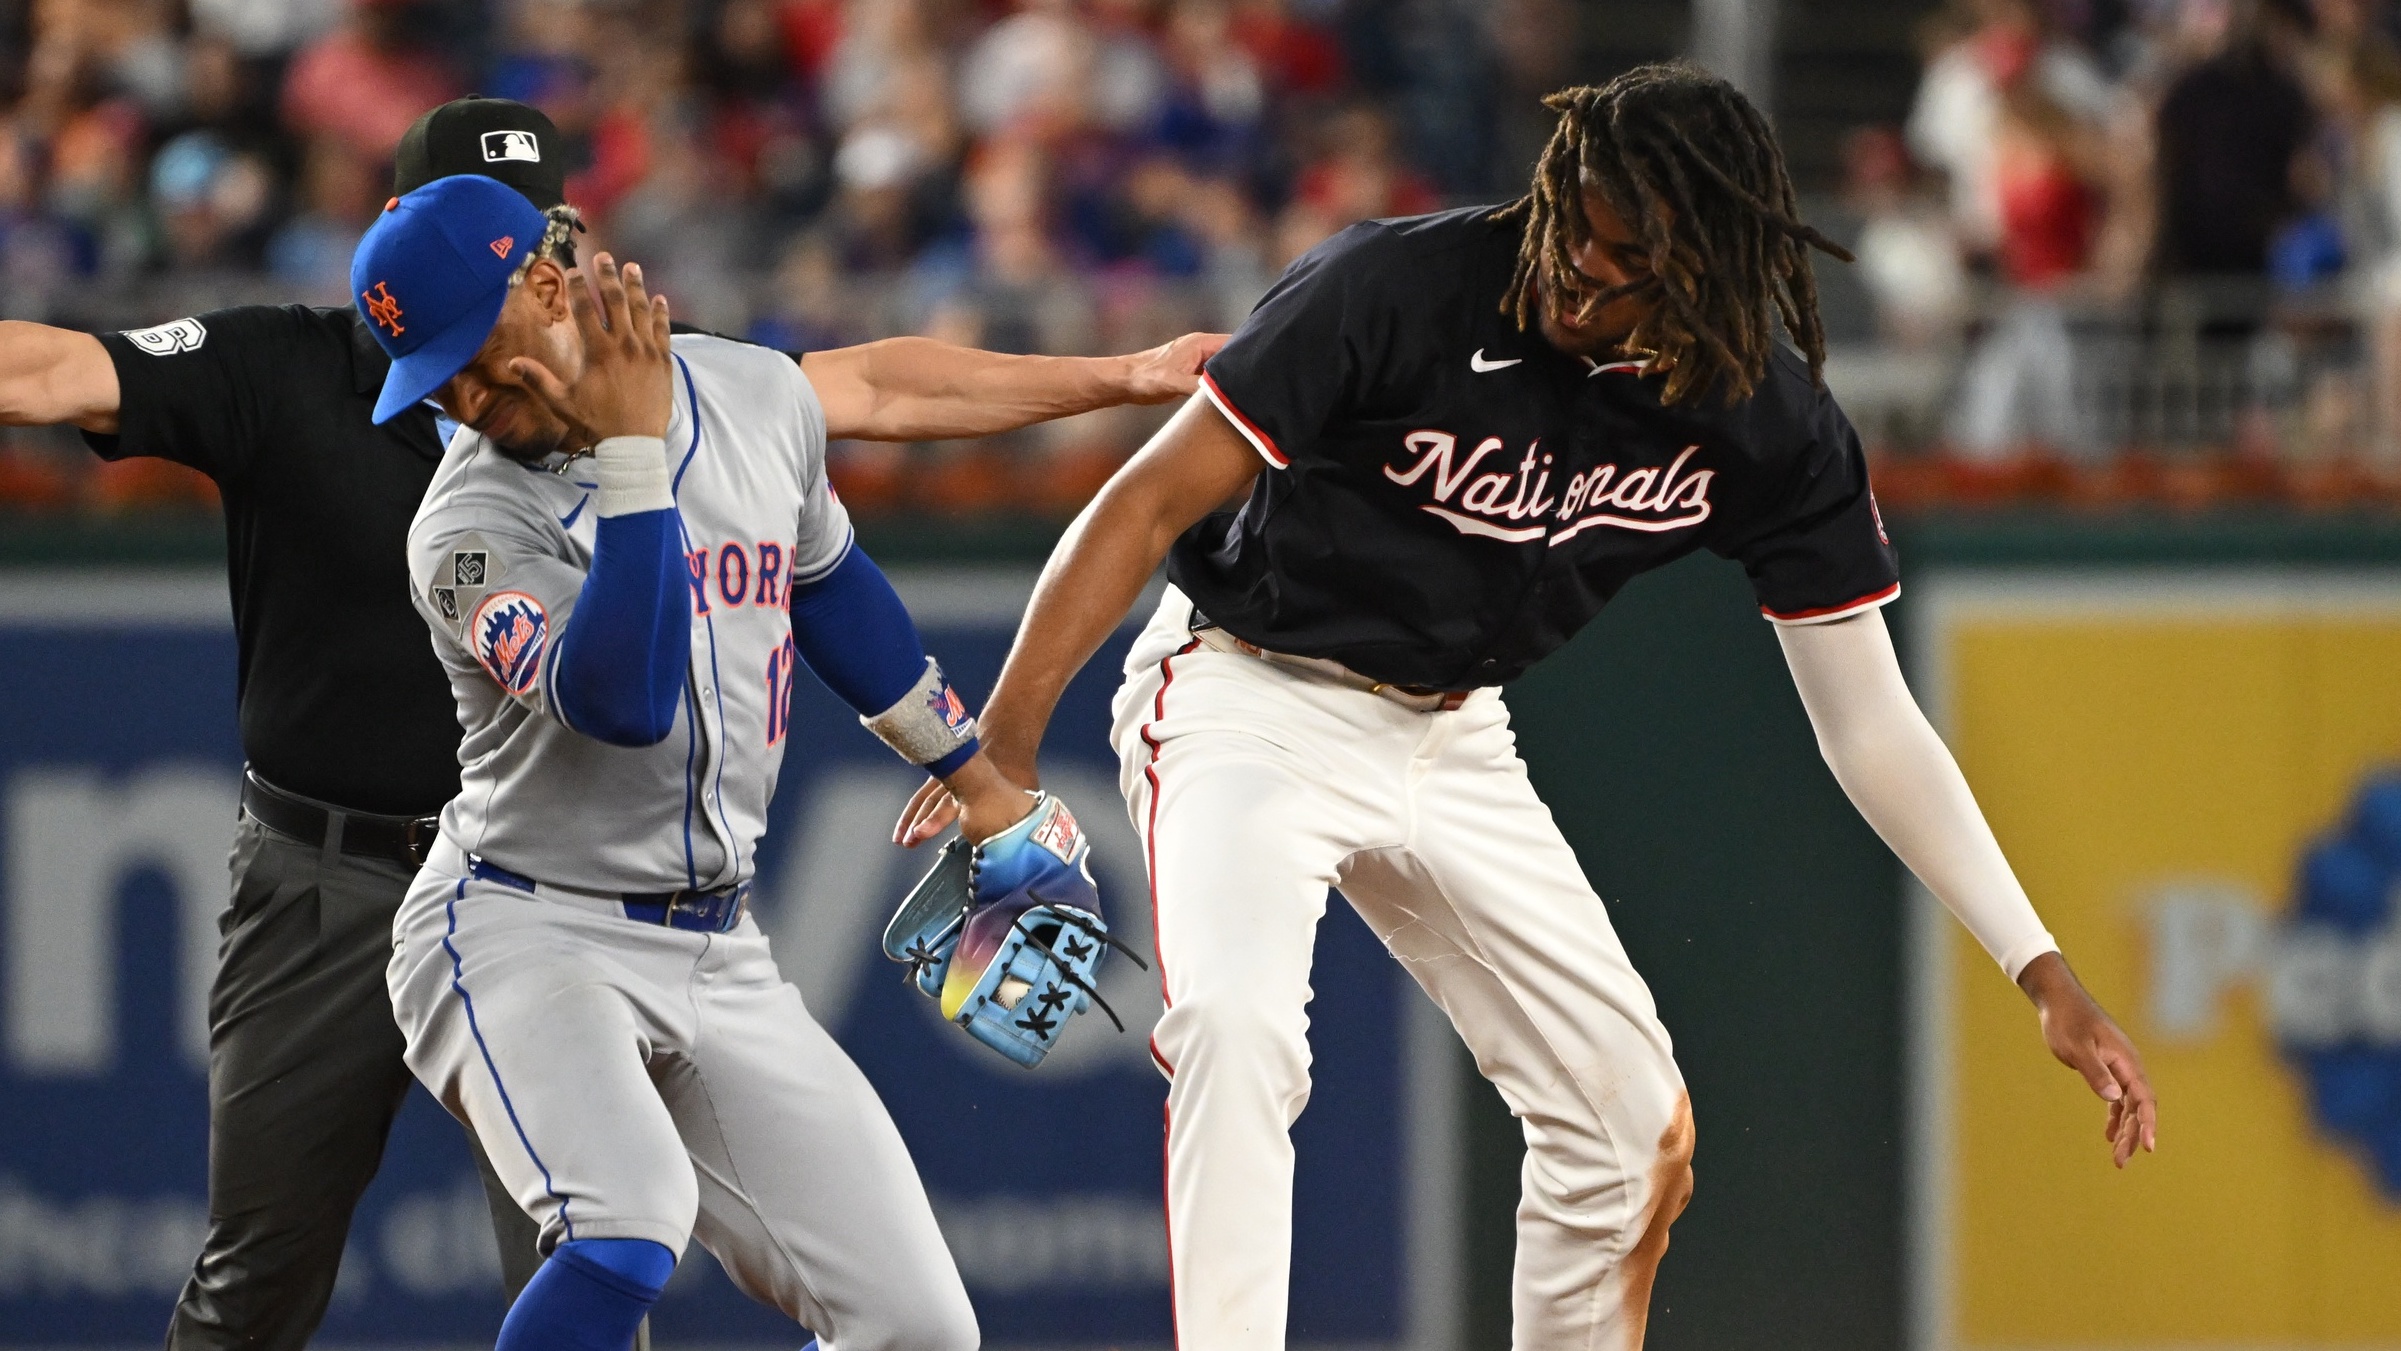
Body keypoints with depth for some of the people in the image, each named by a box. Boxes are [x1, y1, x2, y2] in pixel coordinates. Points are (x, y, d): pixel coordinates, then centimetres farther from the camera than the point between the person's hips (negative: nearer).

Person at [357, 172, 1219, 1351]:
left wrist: (983, 788, 32)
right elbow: (622, 702, -32)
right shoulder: (474, 525, -16)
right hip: (524, 935, -6)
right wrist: (632, 448, -33)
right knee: (628, 1230, -34)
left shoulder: (753, 397, 1)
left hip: (719, 963, 6)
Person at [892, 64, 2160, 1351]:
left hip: (1451, 742, 5)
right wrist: (1003, 747, -23)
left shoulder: (1770, 425, -13)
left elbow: (1868, 725, -6)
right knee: (1239, 1028, -31)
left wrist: (2042, 970, -11)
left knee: (1634, 1125, 3)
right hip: (1249, 698, -5)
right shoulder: (1395, 287, -26)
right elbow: (1154, 502, -19)